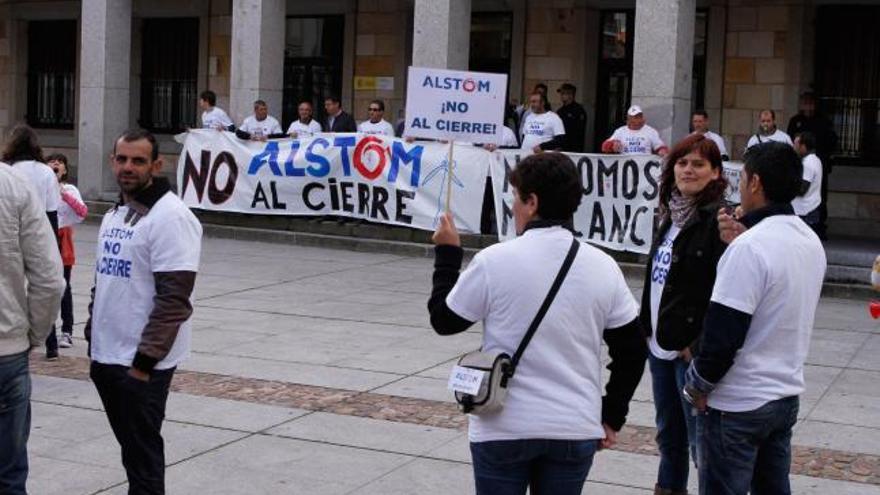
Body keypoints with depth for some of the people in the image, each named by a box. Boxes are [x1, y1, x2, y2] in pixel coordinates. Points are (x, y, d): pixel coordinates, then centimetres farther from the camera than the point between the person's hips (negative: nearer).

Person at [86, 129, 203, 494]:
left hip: (141, 363, -8)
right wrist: (93, 337, 16)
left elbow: (174, 297, -20)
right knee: (131, 449, 17)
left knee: (142, 454, 0)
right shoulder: (114, 215, 14)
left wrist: (145, 359, -21)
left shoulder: (170, 217, -15)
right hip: (106, 357, 8)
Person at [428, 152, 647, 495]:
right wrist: (612, 416, 14)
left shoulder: (494, 261, -12)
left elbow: (443, 320, 2)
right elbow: (633, 350, 3)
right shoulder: (603, 267, -2)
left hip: (504, 427, -2)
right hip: (576, 431, 3)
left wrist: (447, 254, 14)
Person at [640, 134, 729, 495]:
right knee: (668, 434, 20)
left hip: (693, 349, -8)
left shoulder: (719, 220, -14)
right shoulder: (672, 215, 12)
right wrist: (647, 328, 14)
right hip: (660, 344, 8)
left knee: (700, 437, -2)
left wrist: (700, 345, -19)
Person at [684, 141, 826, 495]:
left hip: (737, 404, -8)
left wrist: (698, 385, -6)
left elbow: (723, 334, -23)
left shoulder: (750, 248, -21)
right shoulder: (811, 242, 6)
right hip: (787, 395, 8)